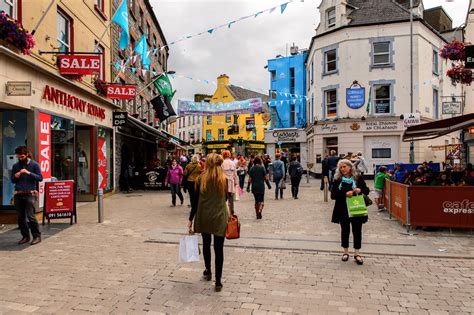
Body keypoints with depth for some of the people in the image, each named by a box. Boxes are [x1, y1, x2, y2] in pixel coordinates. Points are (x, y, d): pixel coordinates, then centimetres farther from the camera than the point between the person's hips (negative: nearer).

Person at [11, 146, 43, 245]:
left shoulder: (34, 164, 0)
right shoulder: (15, 166, 12)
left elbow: (40, 178, -7)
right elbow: (12, 180, 17)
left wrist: (29, 173, -17)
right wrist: (15, 176, -4)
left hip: (29, 194, -5)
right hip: (18, 195, 5)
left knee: (30, 216, -9)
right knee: (20, 217, 8)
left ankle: (37, 236, 1)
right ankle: (25, 236, 19)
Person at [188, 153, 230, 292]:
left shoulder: (201, 179, -6)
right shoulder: (224, 179, -4)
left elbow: (196, 201, -4)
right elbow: (224, 198, 6)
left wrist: (191, 219, 2)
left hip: (203, 217, 1)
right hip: (219, 218, -1)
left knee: (206, 244, 21)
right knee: (219, 249, 3)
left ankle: (208, 272, 36)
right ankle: (218, 281, 3)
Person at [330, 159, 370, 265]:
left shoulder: (358, 178, 1)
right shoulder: (337, 180, 0)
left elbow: (367, 190, 4)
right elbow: (333, 195, -6)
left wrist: (360, 190, -18)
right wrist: (345, 194, -19)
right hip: (343, 210, 0)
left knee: (357, 231, 3)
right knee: (345, 230, 11)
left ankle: (357, 253, 15)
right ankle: (346, 252, 25)